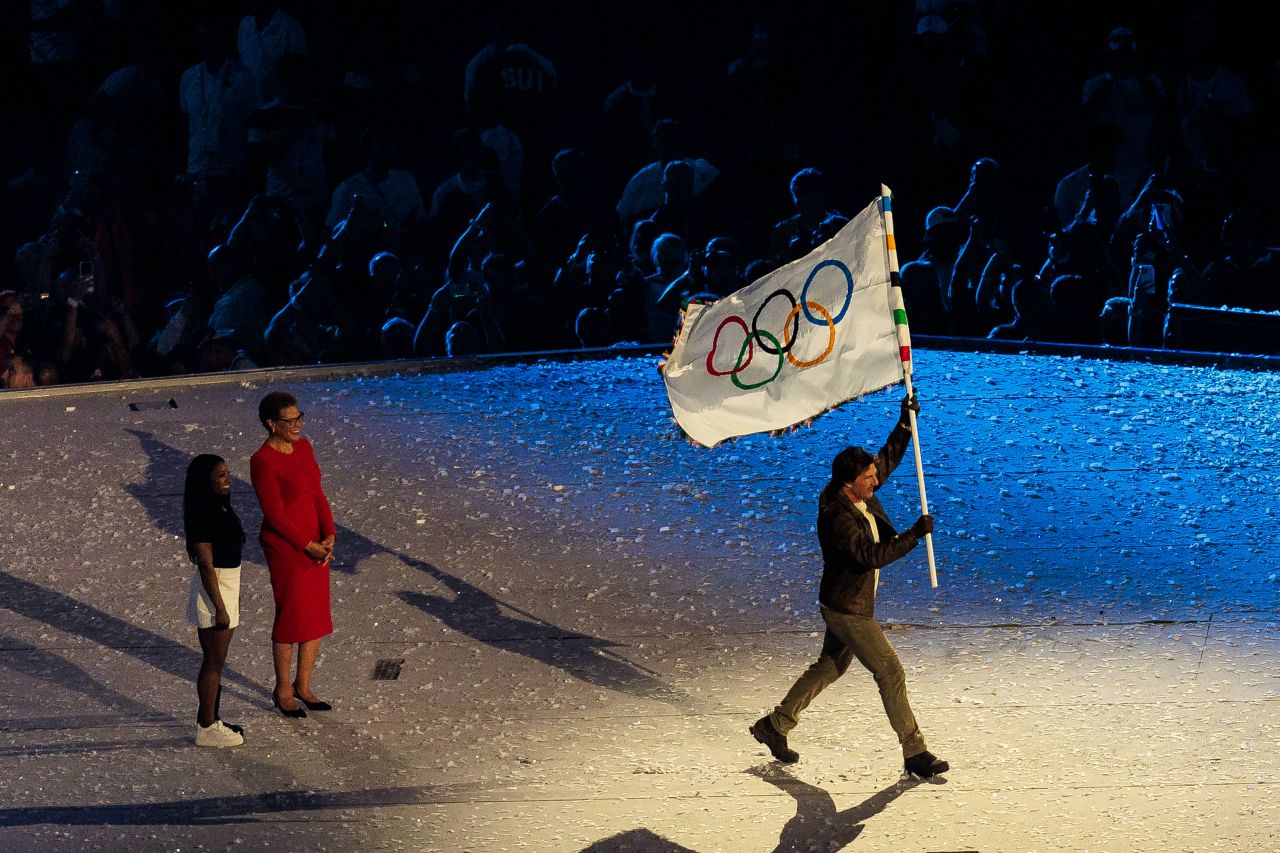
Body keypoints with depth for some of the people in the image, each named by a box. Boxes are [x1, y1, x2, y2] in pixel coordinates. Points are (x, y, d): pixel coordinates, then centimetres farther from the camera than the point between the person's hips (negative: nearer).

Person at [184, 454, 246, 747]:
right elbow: (206, 565, -21)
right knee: (214, 662, 0)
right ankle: (206, 728, 8)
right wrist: (219, 608, -20)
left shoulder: (221, 508, 8)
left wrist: (233, 601, 22)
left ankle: (211, 720, 27)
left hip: (228, 588, 9)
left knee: (216, 661, 17)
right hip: (214, 591, -9)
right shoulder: (202, 515, -21)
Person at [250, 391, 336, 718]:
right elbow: (274, 514, -19)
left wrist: (329, 538, -5)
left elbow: (317, 495, 6)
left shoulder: (303, 447, 4)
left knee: (317, 615, 13)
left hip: (314, 541, 8)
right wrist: (309, 546, -16)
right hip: (285, 546, -8)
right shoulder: (263, 461, -20)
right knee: (290, 618, 3)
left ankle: (303, 685, 28)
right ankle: (282, 691, 21)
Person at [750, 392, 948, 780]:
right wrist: (915, 534, -34)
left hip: (852, 605, 10)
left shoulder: (861, 494, -2)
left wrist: (905, 423, 1)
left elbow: (889, 458, 12)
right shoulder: (837, 519, -29)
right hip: (847, 610, -10)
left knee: (829, 667, 22)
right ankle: (915, 754, 3)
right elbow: (872, 556, -36)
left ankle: (774, 726, 31)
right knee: (891, 673, -5)